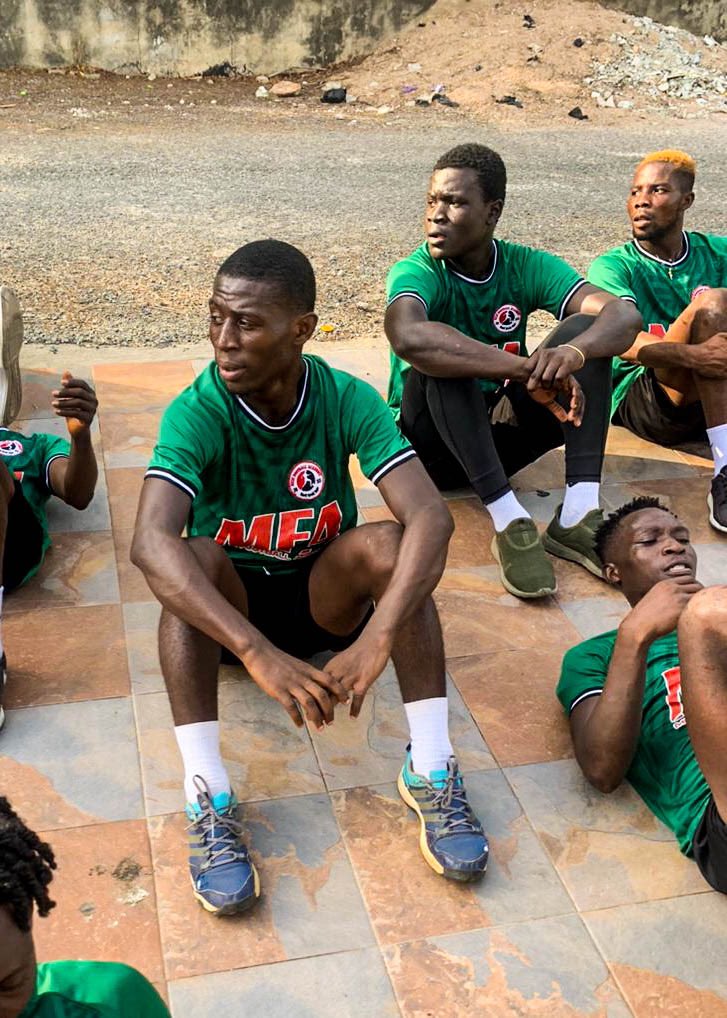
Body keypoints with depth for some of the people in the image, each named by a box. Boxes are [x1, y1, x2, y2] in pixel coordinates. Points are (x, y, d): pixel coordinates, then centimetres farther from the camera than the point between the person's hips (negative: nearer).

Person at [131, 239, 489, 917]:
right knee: (195, 560, -32)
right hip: (230, 604, -1)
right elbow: (149, 542, -39)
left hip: (324, 595, 1)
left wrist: (377, 637, -45)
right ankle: (206, 798, -32)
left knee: (386, 544, -28)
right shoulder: (197, 412, -23)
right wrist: (258, 653, -51)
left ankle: (430, 770, -24)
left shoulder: (347, 399, -18)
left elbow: (431, 515, -30)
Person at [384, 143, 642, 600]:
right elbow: (408, 337, -42)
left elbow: (625, 316, -18)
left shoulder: (526, 266, -4)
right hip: (431, 442, -4)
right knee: (440, 359, -33)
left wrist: (572, 353, -41)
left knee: (587, 329, -15)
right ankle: (509, 522, -37)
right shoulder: (417, 272, -16)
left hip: (500, 435, 4)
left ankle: (579, 512, -28)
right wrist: (528, 370, -45)